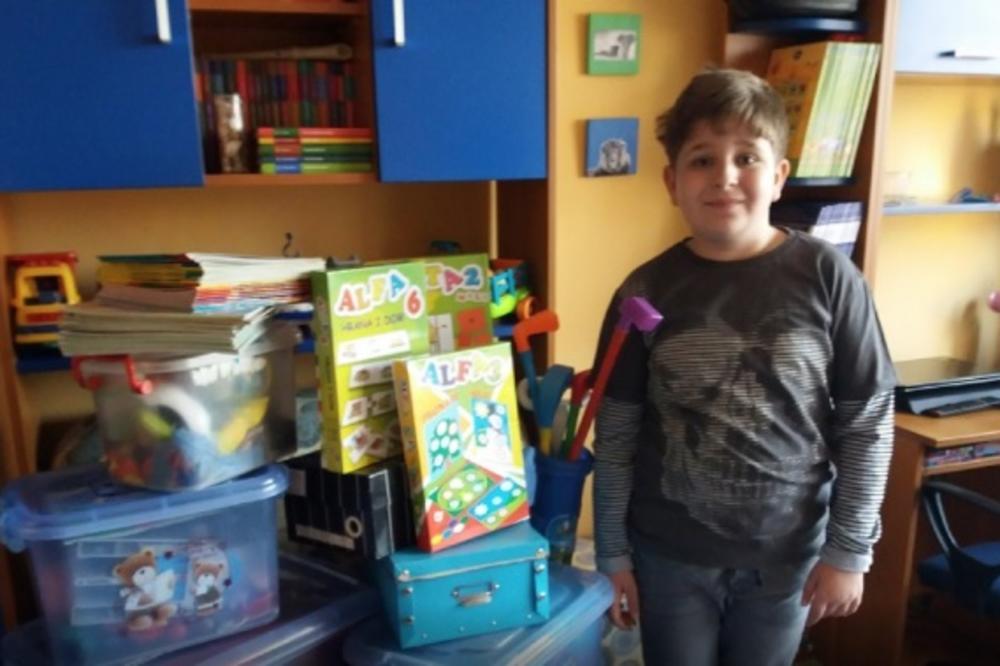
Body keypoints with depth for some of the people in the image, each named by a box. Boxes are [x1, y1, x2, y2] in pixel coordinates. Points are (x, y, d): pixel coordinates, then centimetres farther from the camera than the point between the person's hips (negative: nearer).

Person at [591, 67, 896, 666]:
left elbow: (869, 421, -4)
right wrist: (613, 552, -1)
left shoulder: (827, 277, -10)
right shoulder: (645, 291, -9)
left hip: (788, 553, 0)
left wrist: (849, 549, -4)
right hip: (669, 554, 0)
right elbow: (615, 434, -4)